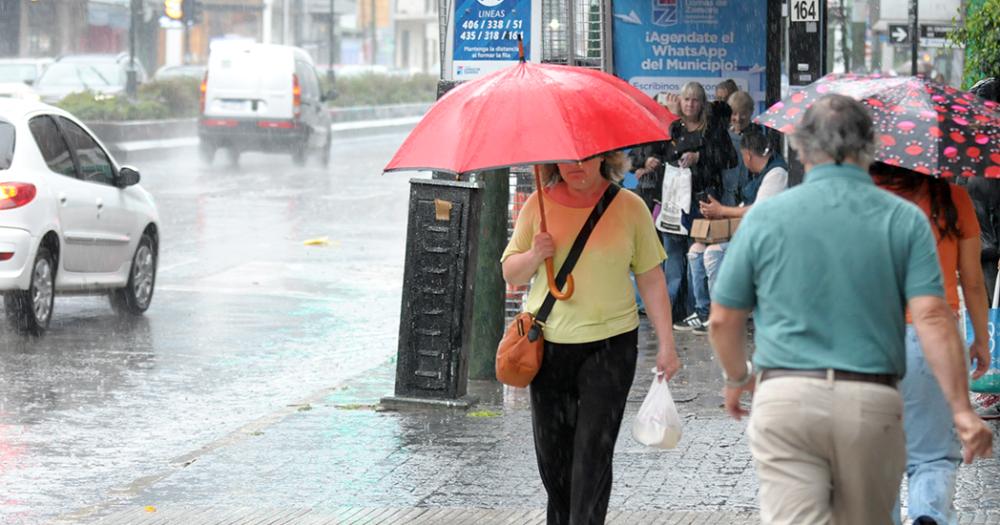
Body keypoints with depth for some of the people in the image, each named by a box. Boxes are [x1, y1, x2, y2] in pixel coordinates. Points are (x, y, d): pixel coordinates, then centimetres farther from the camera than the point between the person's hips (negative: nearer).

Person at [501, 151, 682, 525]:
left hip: (610, 344, -3)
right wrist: (534, 256, -12)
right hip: (549, 343, 3)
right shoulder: (539, 205, 2)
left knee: (593, 450, -11)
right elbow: (510, 274, 10)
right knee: (551, 452, 10)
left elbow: (651, 280, 3)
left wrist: (666, 344, -1)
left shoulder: (629, 207, -1)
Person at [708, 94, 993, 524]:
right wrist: (962, 410, -5)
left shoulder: (764, 217, 3)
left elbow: (723, 320, 8)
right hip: (872, 406, 1)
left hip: (784, 397, -1)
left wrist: (737, 379, 27)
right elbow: (932, 318, -7)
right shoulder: (904, 219, 1)